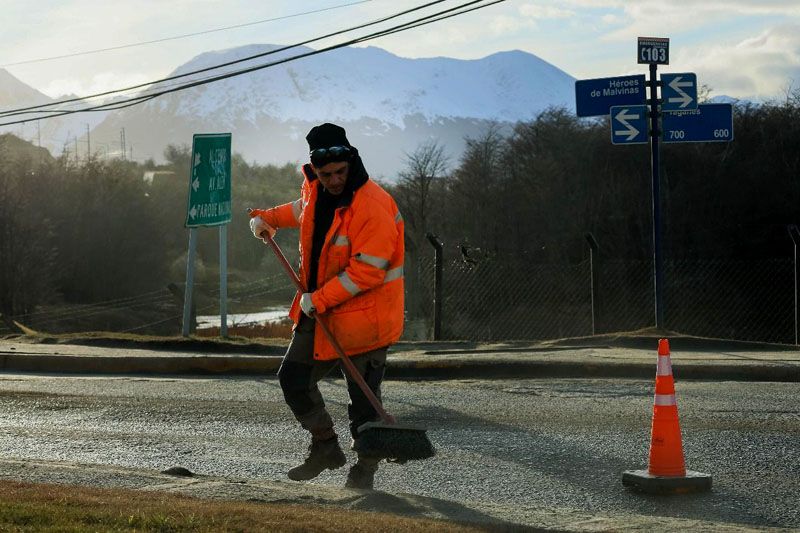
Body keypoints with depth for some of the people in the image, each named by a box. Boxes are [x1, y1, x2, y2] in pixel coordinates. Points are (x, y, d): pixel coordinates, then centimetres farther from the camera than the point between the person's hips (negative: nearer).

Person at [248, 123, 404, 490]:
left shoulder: (373, 205, -24)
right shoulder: (315, 191, 2)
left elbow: (368, 270, -27)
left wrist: (319, 299, -24)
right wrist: (268, 218, 23)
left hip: (363, 315, -8)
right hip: (318, 310, 8)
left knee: (363, 398, -2)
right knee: (293, 377, 12)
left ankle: (365, 467, 15)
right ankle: (325, 446, 28)